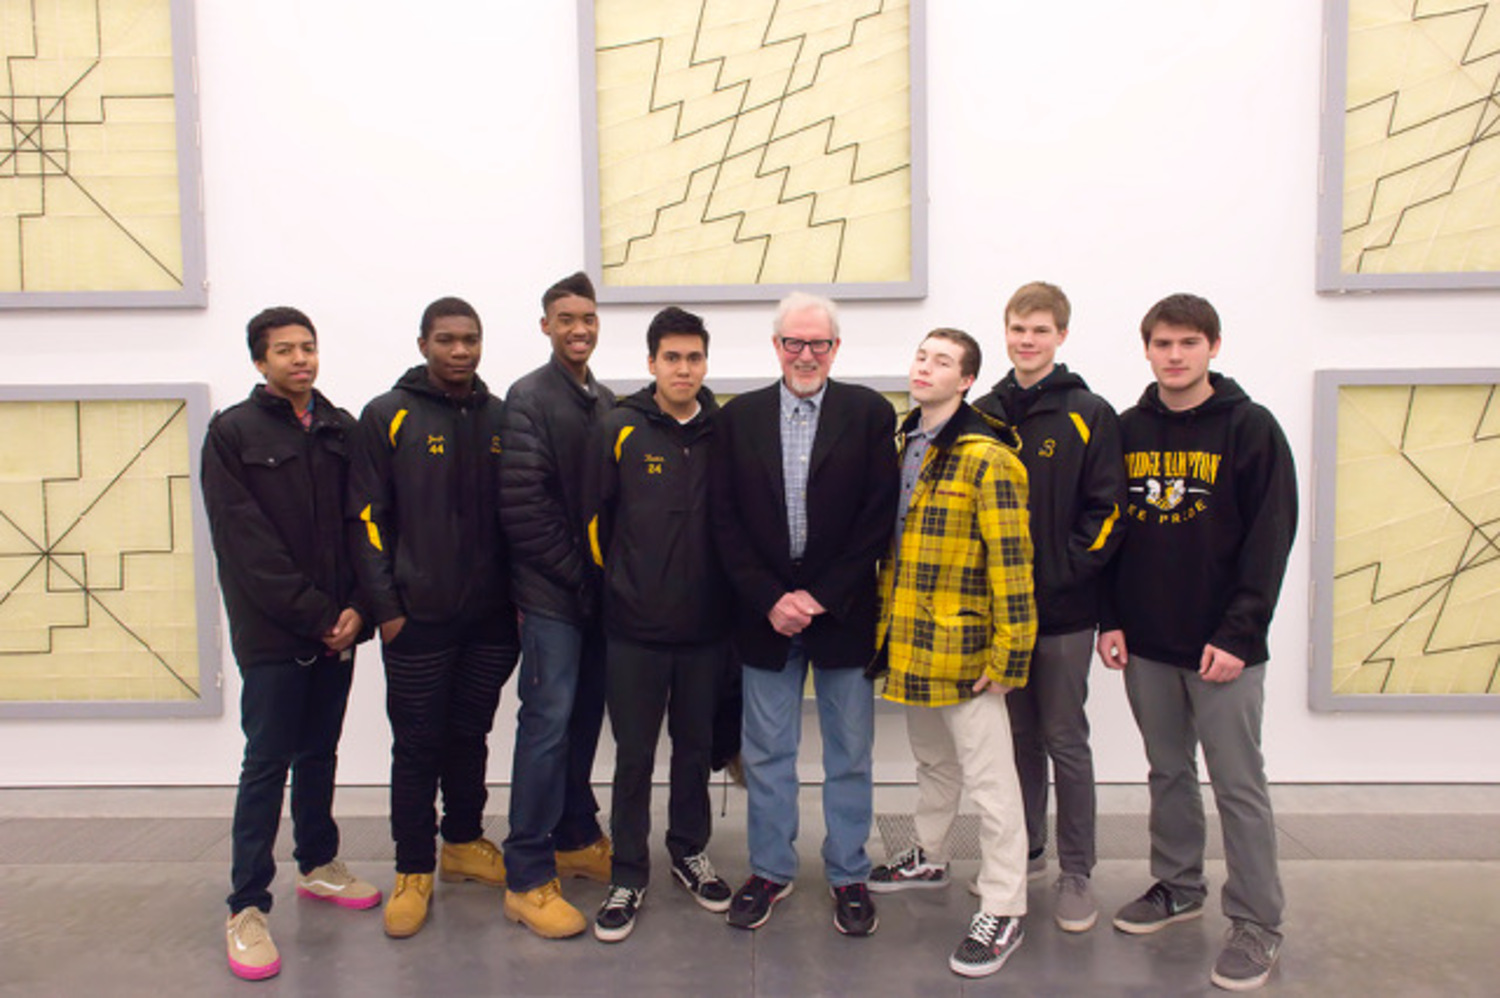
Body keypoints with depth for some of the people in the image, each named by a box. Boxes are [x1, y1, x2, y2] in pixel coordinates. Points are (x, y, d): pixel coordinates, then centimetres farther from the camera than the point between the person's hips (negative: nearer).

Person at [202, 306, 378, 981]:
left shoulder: (341, 430, 8)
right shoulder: (233, 434, -4)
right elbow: (248, 546, -11)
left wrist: (357, 608, -7)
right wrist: (315, 615, -14)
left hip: (336, 628, 4)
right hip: (272, 633, -4)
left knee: (320, 753, 16)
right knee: (267, 765, 1)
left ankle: (318, 864, 32)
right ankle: (247, 907, 11)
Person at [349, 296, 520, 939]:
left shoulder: (500, 418, 8)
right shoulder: (388, 417, -3)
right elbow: (367, 518, -5)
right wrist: (385, 607, -9)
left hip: (491, 617, 4)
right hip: (418, 619, -3)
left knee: (470, 736, 16)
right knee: (417, 746, 6)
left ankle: (463, 843, 33)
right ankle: (413, 869, 21)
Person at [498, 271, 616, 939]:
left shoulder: (605, 401, 12)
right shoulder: (529, 398, -7)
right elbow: (523, 506, -14)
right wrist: (577, 574, -13)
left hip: (597, 590, 6)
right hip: (552, 591, -6)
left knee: (584, 718, 14)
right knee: (548, 723, -3)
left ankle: (576, 839, 31)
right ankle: (528, 878, 8)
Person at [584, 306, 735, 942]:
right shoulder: (620, 431, -3)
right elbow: (593, 517, 1)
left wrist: (727, 594, 6)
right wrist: (617, 584, 4)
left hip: (706, 627, 2)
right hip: (634, 628, -2)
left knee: (696, 746, 15)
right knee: (634, 754, 7)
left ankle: (689, 851, 35)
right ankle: (628, 874, 23)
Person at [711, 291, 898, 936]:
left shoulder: (870, 413, -1)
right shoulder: (739, 416, 4)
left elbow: (879, 517, -6)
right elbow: (726, 522, 1)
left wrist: (822, 597, -11)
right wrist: (770, 600, -9)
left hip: (843, 612, -1)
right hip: (764, 613, 2)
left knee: (849, 755, 10)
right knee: (766, 754, 12)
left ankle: (849, 876, 28)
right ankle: (770, 870, 30)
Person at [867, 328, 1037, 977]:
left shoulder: (985, 459, -14)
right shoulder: (905, 448, 11)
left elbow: (1011, 563, -17)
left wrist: (1007, 654, -17)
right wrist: (884, 624, 16)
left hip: (963, 650, -8)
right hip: (908, 644, 8)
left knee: (987, 776, 2)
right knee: (932, 760, 25)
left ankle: (1003, 912, 14)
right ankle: (928, 858, 44)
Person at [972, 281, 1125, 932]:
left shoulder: (1089, 415, -4)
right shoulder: (984, 414, 8)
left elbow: (1105, 511, -6)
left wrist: (1064, 574, -13)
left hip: (1063, 610, -4)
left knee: (1064, 739, 4)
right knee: (1019, 735, 15)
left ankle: (1076, 873, 18)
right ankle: (1024, 852, 31)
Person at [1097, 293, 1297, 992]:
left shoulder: (1251, 428, -5)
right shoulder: (1128, 430, 7)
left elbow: (1270, 540, -8)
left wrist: (1238, 633, -14)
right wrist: (1110, 618, 3)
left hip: (1222, 646, -4)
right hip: (1145, 645, 4)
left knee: (1238, 785, 3)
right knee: (1168, 773, 16)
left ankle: (1257, 922, 17)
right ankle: (1178, 887, 33)